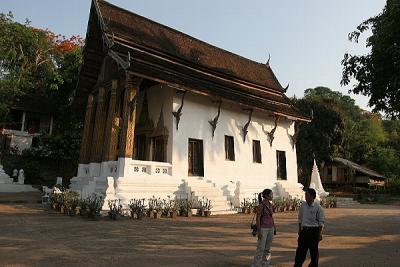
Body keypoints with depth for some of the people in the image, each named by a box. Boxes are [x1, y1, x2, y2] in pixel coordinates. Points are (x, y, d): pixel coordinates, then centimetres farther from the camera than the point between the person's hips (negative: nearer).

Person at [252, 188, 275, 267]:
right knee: (260, 249, -2)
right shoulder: (260, 205, -16)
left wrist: (274, 228, 14)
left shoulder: (270, 205, 6)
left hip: (270, 229, 7)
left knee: (268, 249, 12)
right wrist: (259, 232, -17)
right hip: (263, 229, -7)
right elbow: (257, 219, -15)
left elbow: (271, 217, 13)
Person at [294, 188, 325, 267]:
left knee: (314, 251, 11)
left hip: (314, 231, -4)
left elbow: (321, 222, -7)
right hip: (304, 230, 4)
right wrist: (299, 230, 12)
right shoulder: (303, 205, 1)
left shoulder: (318, 208, -12)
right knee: (300, 250, 8)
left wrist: (320, 234, -9)